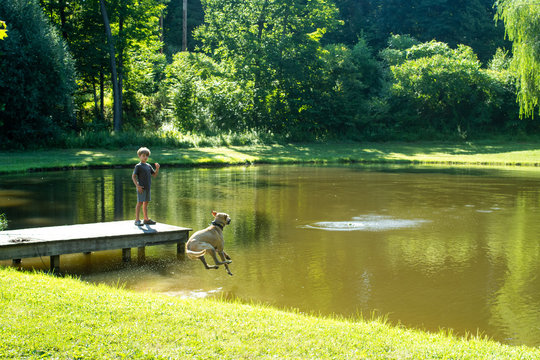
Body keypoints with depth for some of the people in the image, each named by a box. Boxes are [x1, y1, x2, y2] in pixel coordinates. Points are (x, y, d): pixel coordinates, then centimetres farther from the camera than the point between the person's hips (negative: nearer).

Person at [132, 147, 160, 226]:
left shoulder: (148, 166, 14)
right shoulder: (138, 166, -6)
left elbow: (154, 175, 18)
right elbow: (133, 176, -10)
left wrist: (157, 168, -1)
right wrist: (137, 186, -19)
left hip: (148, 188, 7)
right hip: (141, 188, -7)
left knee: (146, 203, 12)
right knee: (140, 203, -6)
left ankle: (146, 219, 18)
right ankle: (137, 220, -4)